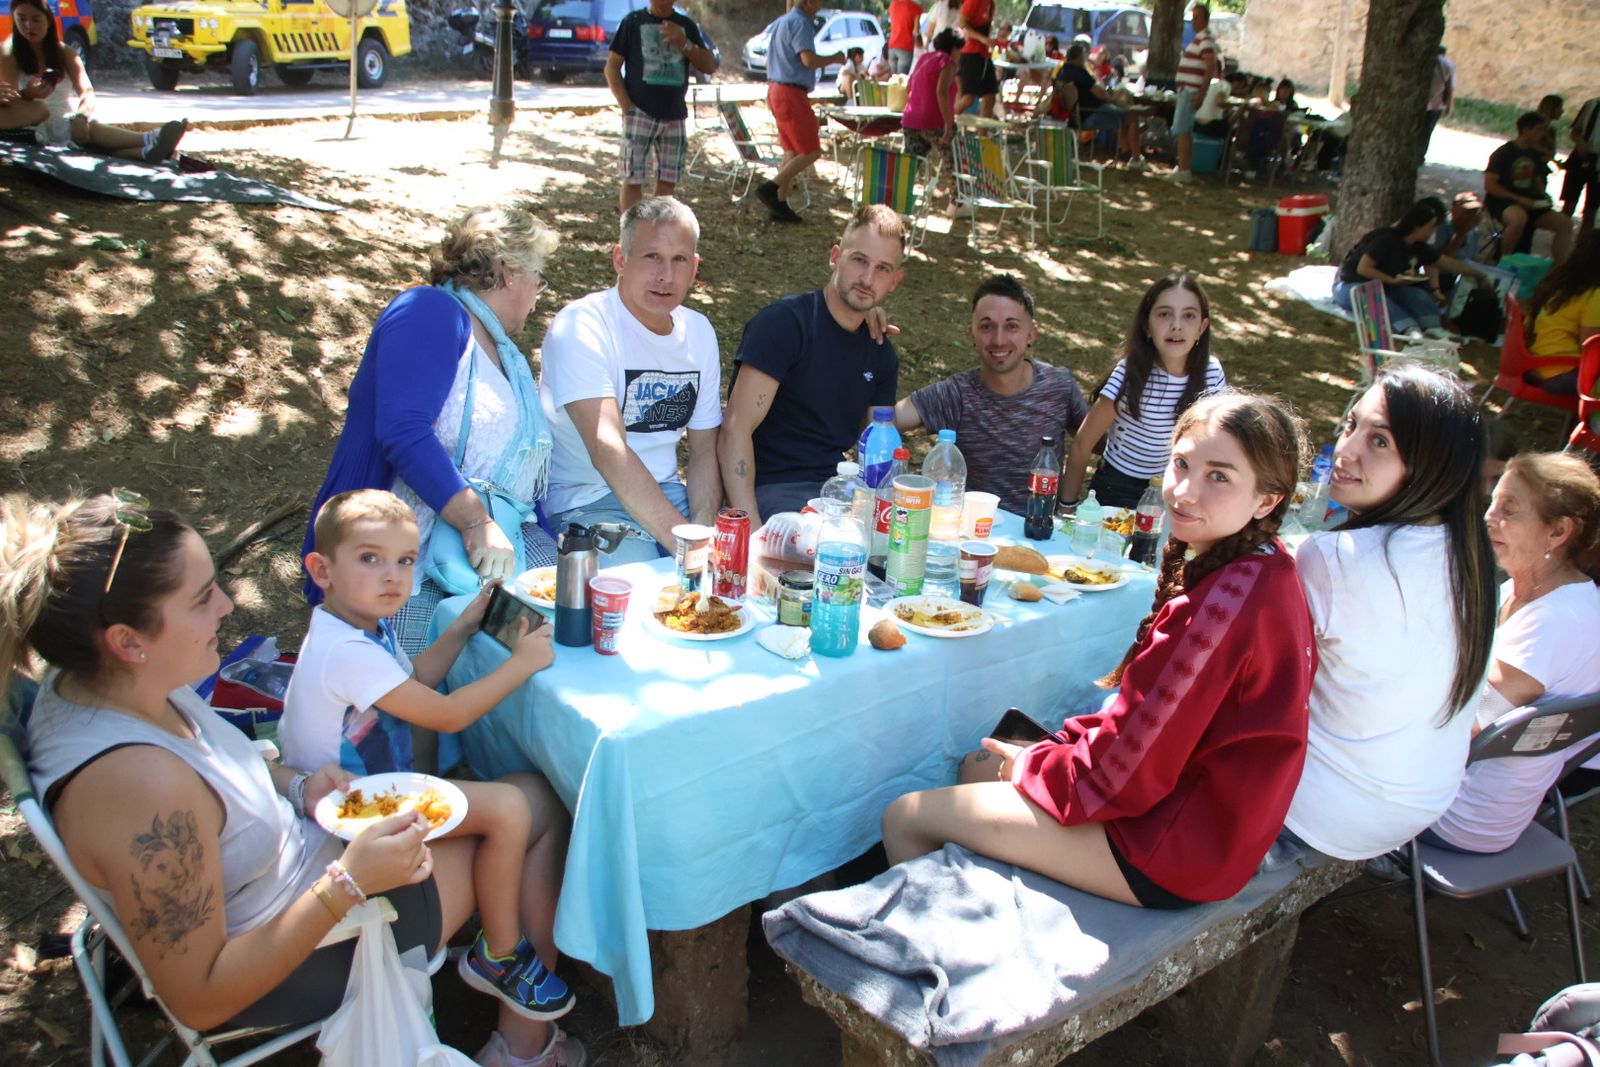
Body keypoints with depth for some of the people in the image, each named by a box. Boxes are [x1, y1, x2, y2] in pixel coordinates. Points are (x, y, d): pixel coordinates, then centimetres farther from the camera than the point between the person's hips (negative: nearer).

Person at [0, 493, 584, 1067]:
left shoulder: (93, 680, -11)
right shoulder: (142, 785, -39)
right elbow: (200, 1001, -29)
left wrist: (294, 784, -6)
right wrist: (350, 882, -32)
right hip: (298, 966, -8)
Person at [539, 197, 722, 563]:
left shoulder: (699, 331, 9)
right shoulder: (580, 325, -13)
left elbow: (705, 449, 8)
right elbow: (607, 450, -26)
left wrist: (703, 533, -11)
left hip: (666, 492, 6)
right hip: (586, 501, -6)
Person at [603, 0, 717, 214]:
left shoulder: (686, 25, 10)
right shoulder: (633, 21, 1)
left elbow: (710, 66, 4)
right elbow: (612, 67, 0)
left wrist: (684, 43, -11)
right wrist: (626, 106, -10)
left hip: (674, 116, 3)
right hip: (640, 114, -3)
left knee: (667, 182, 6)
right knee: (633, 180, -5)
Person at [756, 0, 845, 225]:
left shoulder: (781, 22, 18)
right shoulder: (800, 23, -13)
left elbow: (770, 61, 26)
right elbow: (809, 60, -23)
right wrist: (835, 58, -8)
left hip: (775, 89, 10)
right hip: (792, 94, -10)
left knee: (792, 152, 13)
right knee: (811, 152, -7)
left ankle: (780, 205, 11)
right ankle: (770, 188, -12)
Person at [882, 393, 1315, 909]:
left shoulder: (1225, 603, -30)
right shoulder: (1268, 568, 1)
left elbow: (1122, 773, -24)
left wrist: (1032, 764, -6)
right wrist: (1066, 741, 2)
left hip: (1172, 847, -10)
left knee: (904, 818, -1)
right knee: (978, 766, 25)